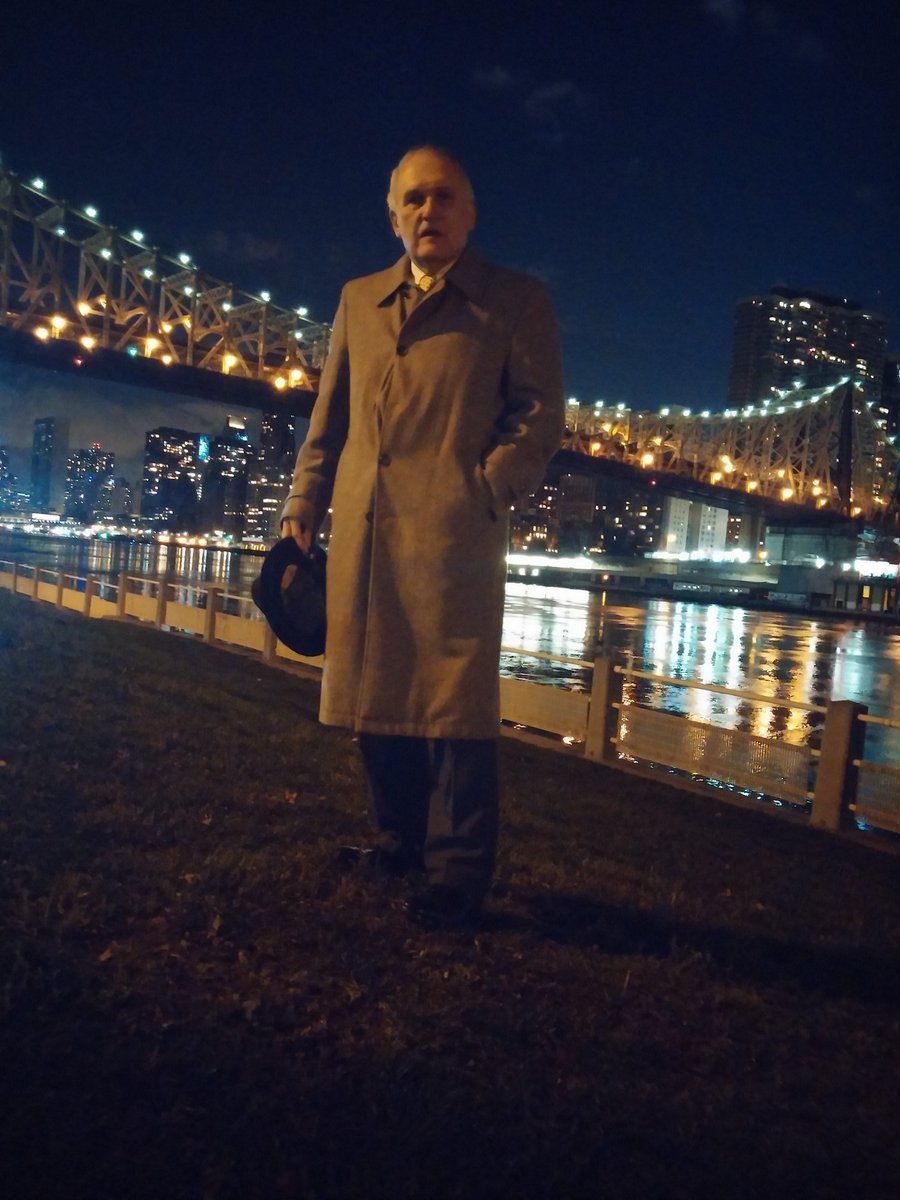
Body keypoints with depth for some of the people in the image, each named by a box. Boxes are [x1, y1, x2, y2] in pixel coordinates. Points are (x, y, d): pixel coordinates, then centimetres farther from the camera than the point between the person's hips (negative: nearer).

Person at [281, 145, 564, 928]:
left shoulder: (516, 301, 7)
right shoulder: (359, 301, 19)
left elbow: (540, 413, 1)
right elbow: (329, 417, 18)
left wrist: (488, 488, -11)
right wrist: (303, 508, 11)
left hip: (453, 531, -5)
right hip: (363, 533, 5)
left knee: (454, 702, -4)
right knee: (375, 693, 10)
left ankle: (460, 874, 8)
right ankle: (401, 841, 27)